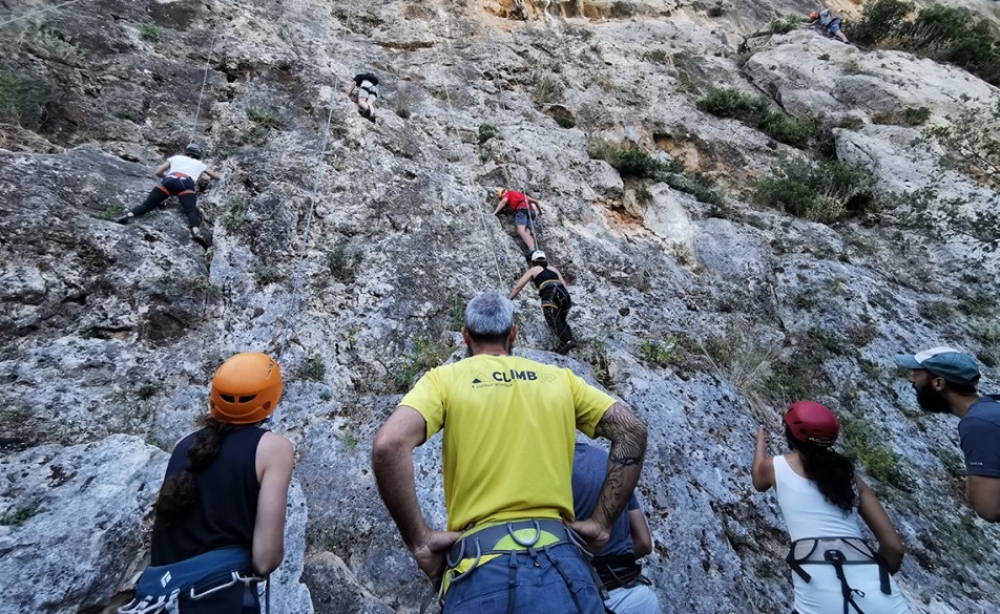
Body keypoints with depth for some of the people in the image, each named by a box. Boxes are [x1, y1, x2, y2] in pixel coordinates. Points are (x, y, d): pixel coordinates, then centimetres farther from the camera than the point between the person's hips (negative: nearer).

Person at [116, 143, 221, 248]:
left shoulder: (176, 158, 34)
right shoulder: (200, 164, 33)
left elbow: (157, 172, 30)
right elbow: (218, 177, 42)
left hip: (169, 181, 2)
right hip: (186, 184, -2)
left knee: (147, 205, 1)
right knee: (191, 211, -22)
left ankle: (128, 215, -27)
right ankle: (196, 232, -50)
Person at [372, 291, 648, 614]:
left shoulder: (443, 378, 3)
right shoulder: (559, 378, 11)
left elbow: (388, 446, -13)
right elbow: (632, 431, 6)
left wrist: (419, 541, -5)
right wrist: (601, 523, 6)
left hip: (480, 562, -1)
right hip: (558, 557, 2)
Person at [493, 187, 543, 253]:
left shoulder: (508, 193, 23)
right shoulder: (521, 194, 40)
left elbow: (503, 201, 1)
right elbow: (536, 201, 37)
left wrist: (495, 212, -5)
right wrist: (540, 212, 49)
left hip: (521, 209, -7)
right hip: (531, 211, 7)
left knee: (520, 230, -25)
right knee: (527, 233, -9)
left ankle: (532, 250, -49)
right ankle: (535, 251, -36)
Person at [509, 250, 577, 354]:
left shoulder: (532, 270, 23)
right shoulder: (553, 269, 32)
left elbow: (518, 287, 21)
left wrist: (508, 300, 29)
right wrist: (567, 302, 38)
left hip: (550, 295, -5)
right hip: (564, 294, 5)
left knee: (554, 321, -14)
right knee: (561, 320, 21)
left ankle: (568, 341, -36)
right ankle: (569, 338, -3)